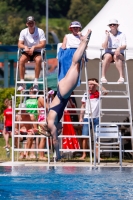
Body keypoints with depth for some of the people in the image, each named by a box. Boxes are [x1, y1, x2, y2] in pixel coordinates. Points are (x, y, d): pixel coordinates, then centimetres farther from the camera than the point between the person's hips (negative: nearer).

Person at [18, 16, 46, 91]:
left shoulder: (40, 31, -6)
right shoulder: (23, 32, -1)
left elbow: (43, 44, -13)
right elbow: (20, 44, -5)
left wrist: (34, 47, -30)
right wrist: (25, 47, -28)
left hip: (37, 52, -2)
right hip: (27, 52, 2)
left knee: (38, 60, -36)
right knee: (21, 60, -31)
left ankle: (36, 82, -32)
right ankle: (22, 83, -28)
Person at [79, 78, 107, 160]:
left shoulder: (99, 94, 1)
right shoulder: (86, 94, 8)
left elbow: (105, 92, -22)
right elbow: (83, 106, 12)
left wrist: (97, 84, -16)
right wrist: (81, 117, 6)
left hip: (96, 118, -2)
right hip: (87, 118, 2)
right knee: (85, 137, -2)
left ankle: (97, 154, 2)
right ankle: (84, 154, 5)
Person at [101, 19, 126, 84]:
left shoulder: (121, 35, 6)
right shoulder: (107, 34, 8)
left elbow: (124, 46, -7)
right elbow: (104, 46, -5)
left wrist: (119, 48, -29)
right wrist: (107, 36, -8)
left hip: (119, 53, -1)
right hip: (108, 52, 1)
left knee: (116, 56, -38)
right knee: (108, 56, -37)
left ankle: (121, 77, -46)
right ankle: (103, 77, -41)